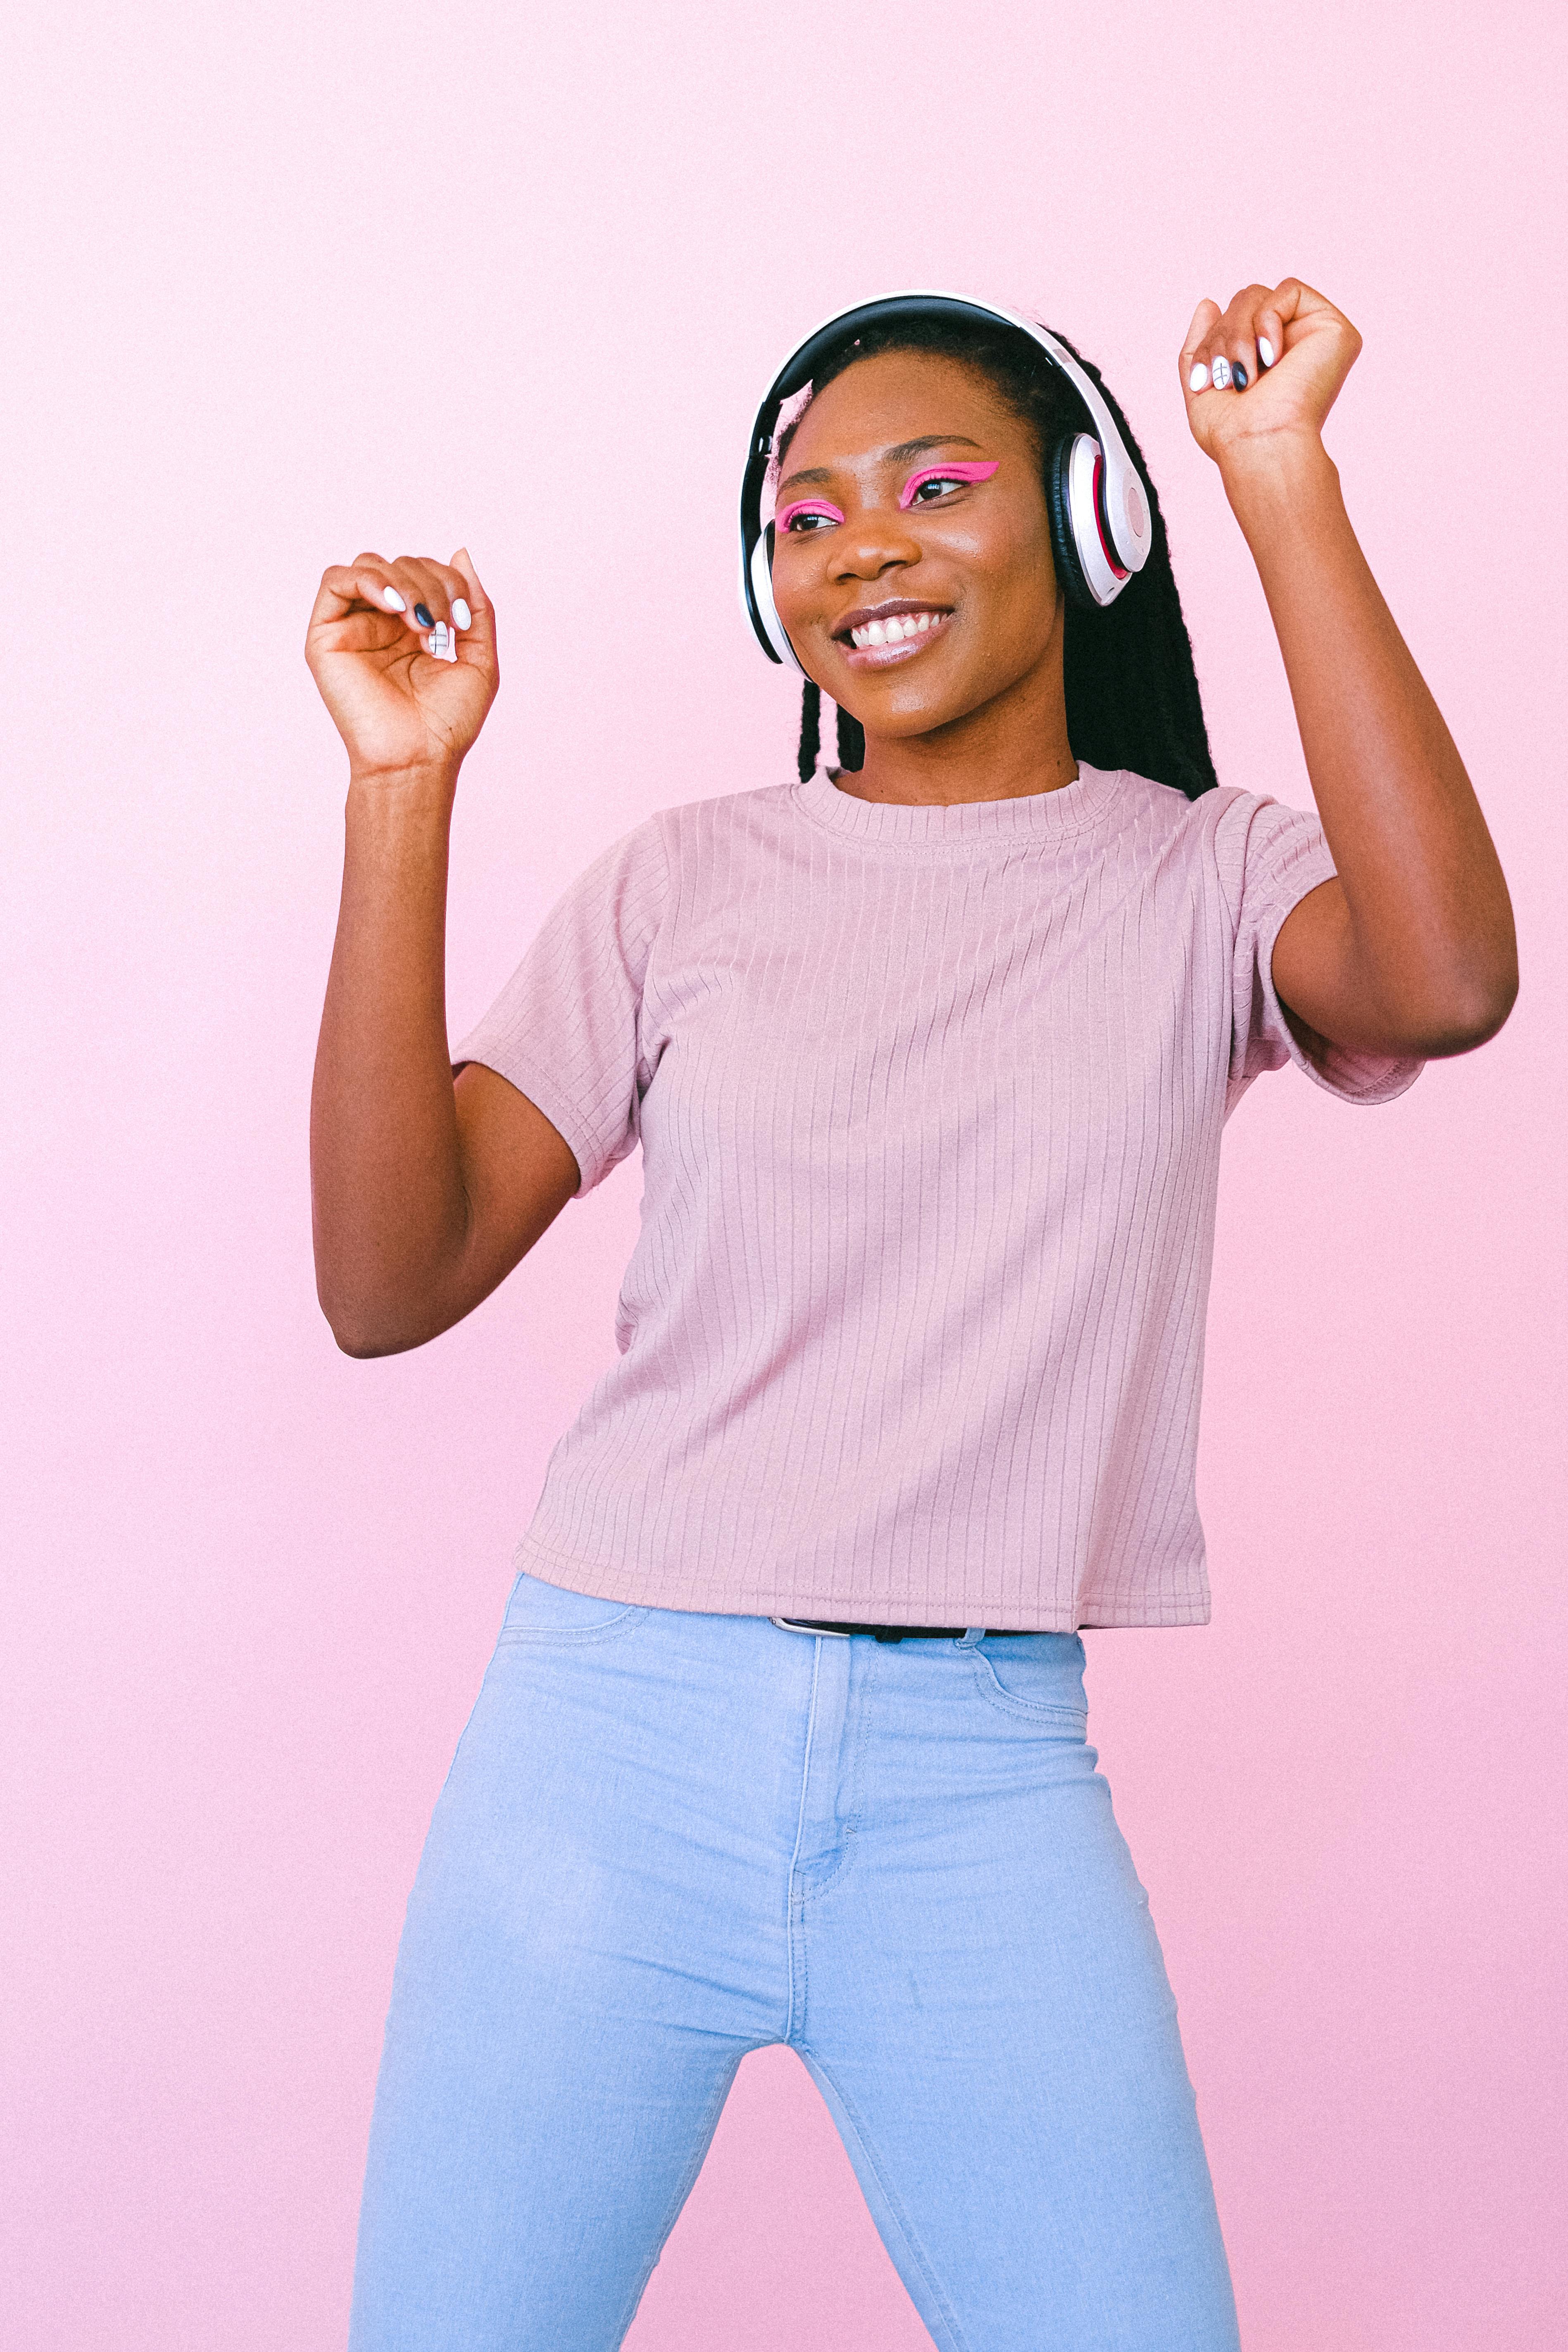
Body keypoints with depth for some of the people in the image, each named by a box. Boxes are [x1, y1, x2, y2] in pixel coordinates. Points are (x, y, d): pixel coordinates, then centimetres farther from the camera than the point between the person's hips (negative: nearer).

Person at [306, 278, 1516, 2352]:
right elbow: (387, 1287, -5)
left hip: (983, 1781, 0)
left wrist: (1282, 479, -17)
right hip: (614, 1730, 1)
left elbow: (1446, 981, -21)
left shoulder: (1204, 881, 3)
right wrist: (405, 788, -12)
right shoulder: (688, 881, 5)